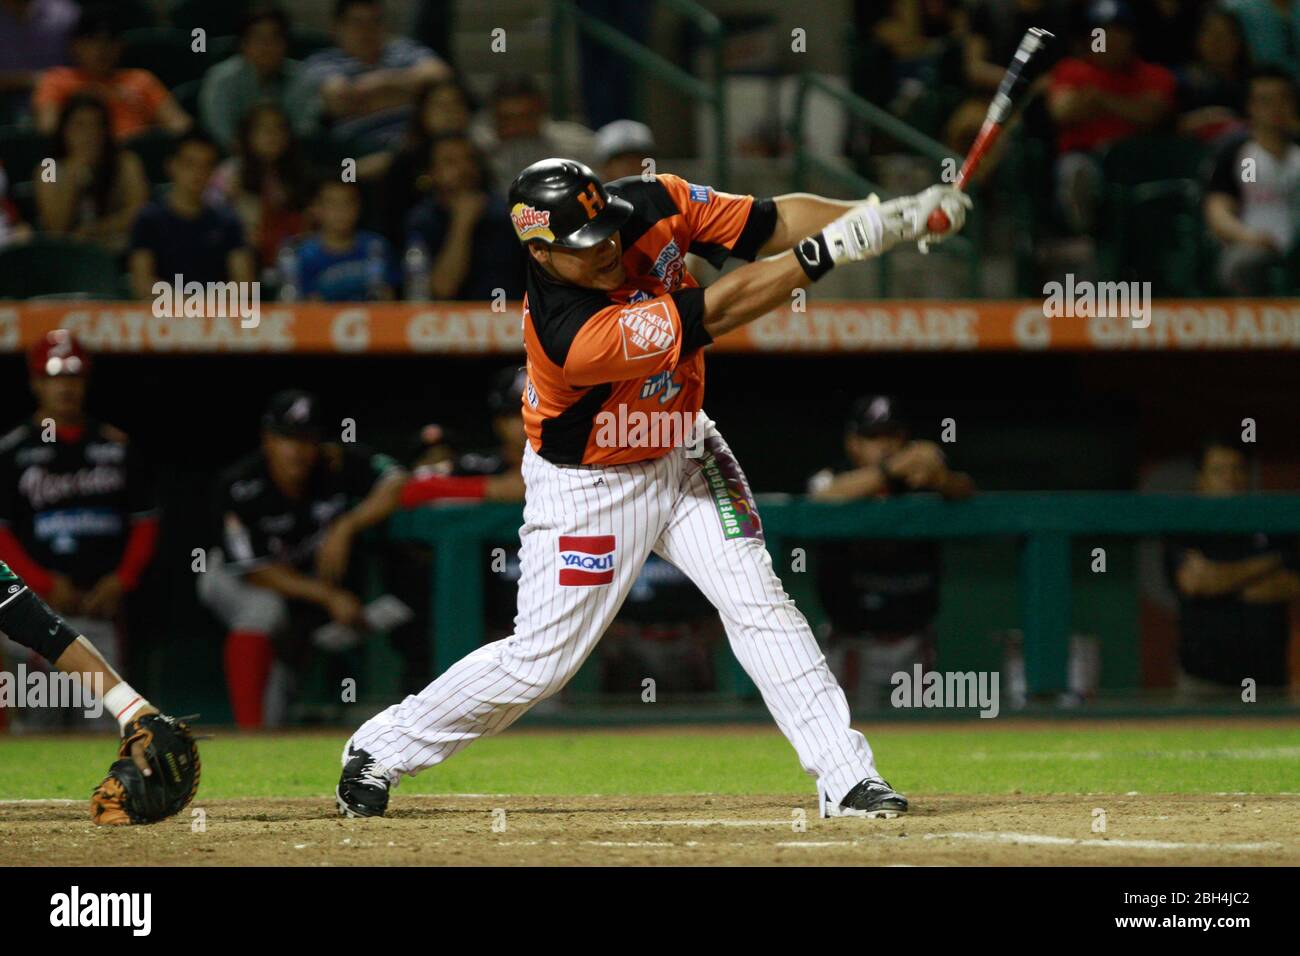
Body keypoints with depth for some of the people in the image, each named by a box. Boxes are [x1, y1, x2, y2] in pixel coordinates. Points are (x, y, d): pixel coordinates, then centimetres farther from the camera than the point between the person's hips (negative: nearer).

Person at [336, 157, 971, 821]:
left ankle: (846, 778, -6)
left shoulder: (651, 205, -19)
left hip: (682, 453, 6)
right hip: (587, 485, -6)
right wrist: (831, 248, -35)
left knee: (758, 603, -6)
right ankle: (380, 751, 17)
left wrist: (886, 217, -28)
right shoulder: (574, 336, -37)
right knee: (538, 661, 0)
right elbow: (720, 311, -35)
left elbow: (774, 223, -14)